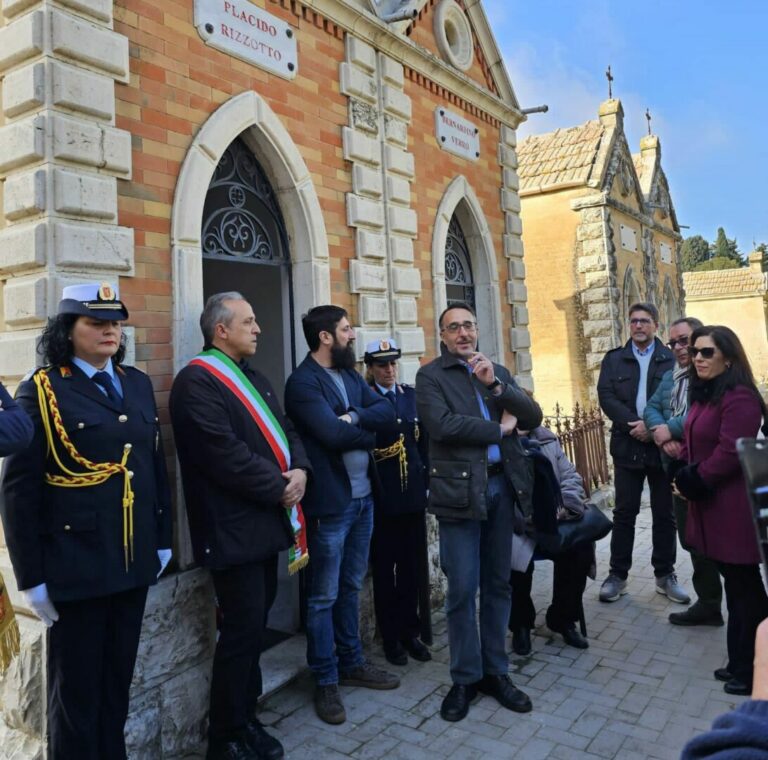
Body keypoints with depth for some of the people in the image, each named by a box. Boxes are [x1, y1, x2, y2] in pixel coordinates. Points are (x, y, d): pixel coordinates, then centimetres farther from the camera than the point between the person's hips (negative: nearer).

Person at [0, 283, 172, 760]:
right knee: (77, 687, 12)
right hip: (75, 564, -5)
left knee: (118, 679, 19)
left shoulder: (138, 384, 9)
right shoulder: (41, 391, -8)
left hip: (133, 559, 5)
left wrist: (163, 538, 10)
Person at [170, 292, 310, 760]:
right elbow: (226, 454, -23)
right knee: (242, 630, 0)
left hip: (266, 520, 9)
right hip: (235, 527, -9)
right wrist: (278, 489, -15)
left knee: (255, 625, 17)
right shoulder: (197, 381, -15)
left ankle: (247, 718, 33)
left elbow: (286, 429, 15)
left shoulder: (254, 379, 16)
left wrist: (299, 470, -5)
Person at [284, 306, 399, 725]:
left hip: (363, 496, 8)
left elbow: (387, 412, 2)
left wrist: (355, 416, -16)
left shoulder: (350, 376, 12)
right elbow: (332, 433, -24)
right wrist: (368, 433, -8)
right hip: (330, 501, -8)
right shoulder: (302, 381, -14)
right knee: (324, 596, 5)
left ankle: (352, 662, 34)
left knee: (351, 587, 19)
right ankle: (326, 681, 19)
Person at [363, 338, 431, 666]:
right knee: (384, 568, 8)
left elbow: (423, 440, 10)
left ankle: (410, 631, 26)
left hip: (412, 492, 4)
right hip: (380, 495, -4)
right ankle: (390, 637, 21)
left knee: (412, 565, 12)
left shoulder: (411, 395, 9)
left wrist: (427, 481, 6)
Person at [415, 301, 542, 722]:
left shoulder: (498, 371, 15)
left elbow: (534, 416, 4)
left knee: (498, 585, 13)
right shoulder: (430, 376, -1)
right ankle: (465, 678, 18)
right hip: (460, 489, -4)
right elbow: (442, 425, -17)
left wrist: (495, 385, -11)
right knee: (462, 590, 1)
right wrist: (499, 428, -7)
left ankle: (496, 671, 27)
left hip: (503, 486, 5)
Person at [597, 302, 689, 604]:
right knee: (624, 512, 5)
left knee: (664, 513, 8)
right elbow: (606, 396, -3)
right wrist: (633, 424, -14)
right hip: (627, 445, 0)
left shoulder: (671, 359, 4)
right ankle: (617, 574, 13)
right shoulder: (614, 359, 8)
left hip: (662, 445, 0)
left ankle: (665, 574, 21)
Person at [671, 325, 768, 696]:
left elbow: (729, 452, -24)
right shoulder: (703, 395, 12)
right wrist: (681, 472, -2)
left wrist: (694, 481, -14)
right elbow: (691, 442, 15)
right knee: (735, 585, 18)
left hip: (733, 507, -9)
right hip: (710, 505, 9)